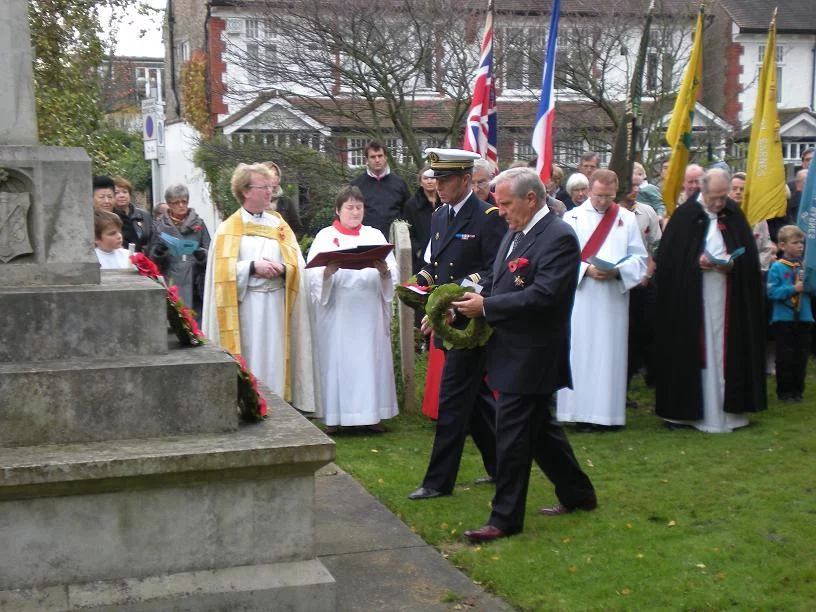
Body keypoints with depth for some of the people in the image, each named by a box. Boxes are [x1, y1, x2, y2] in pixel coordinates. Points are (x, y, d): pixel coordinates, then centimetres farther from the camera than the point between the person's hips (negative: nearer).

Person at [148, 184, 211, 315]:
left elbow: (209, 249, 7)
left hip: (194, 284, 1)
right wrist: (157, 252, -15)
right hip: (170, 282, -1)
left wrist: (202, 255, -15)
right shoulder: (160, 225, 9)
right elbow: (150, 255, 7)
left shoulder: (198, 223, 11)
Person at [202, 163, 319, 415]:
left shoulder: (279, 225, 14)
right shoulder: (229, 229, 4)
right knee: (249, 358, -4)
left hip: (276, 305, 3)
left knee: (274, 356, 1)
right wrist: (252, 267, -15)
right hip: (245, 305, -3)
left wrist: (282, 269, -12)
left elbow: (297, 265, 7)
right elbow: (223, 269, -5)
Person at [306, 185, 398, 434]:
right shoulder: (325, 236, 7)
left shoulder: (375, 236, 13)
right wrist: (328, 270, -26)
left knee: (370, 358, 3)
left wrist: (384, 270, -19)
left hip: (369, 311, 2)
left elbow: (393, 273, 3)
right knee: (337, 359, -2)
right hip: (336, 311, -2)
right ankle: (334, 416, 4)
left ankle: (370, 413, 10)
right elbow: (313, 274, -5)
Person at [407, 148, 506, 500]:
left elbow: (495, 272, -16)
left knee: (452, 401, -4)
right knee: (475, 396, 15)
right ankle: (501, 465, 28)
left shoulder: (488, 217, -12)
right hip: (448, 321, 8)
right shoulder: (440, 216, 12)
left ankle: (439, 481, 3)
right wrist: (421, 283, -1)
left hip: (471, 322, -8)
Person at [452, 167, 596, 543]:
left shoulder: (558, 237, -16)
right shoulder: (515, 234, 13)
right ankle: (578, 494, 34)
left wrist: (486, 307, -21)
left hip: (530, 357, -10)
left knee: (512, 435, -4)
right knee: (539, 428, 19)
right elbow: (501, 285, 17)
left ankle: (505, 519, 6)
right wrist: (473, 301, -2)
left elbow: (544, 296, -25)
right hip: (515, 353, 10)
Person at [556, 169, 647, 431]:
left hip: (613, 299, 1)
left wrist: (617, 271, -13)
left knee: (610, 354, 3)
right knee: (581, 353, -2)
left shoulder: (627, 219, 9)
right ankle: (583, 412, 3)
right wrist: (586, 269, -16)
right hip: (580, 299, -1)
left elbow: (639, 258, 5)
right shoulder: (573, 217, 5)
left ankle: (608, 412, 8)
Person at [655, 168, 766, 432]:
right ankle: (683, 409, 5)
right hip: (692, 298, -3)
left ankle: (725, 409, 10)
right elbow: (669, 255, -3)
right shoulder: (685, 215, -1)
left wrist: (733, 263, -10)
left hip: (727, 298, 3)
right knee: (690, 351, -1)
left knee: (725, 352, 4)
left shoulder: (734, 215, 8)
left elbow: (749, 253, 9)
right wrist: (696, 262, -16)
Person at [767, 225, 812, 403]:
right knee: (785, 357, 2)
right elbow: (772, 293, -13)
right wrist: (793, 289, -19)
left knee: (801, 356, 9)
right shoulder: (777, 268, -6)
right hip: (783, 318, -4)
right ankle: (784, 391, 13)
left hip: (804, 317, 4)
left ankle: (797, 391, 20)